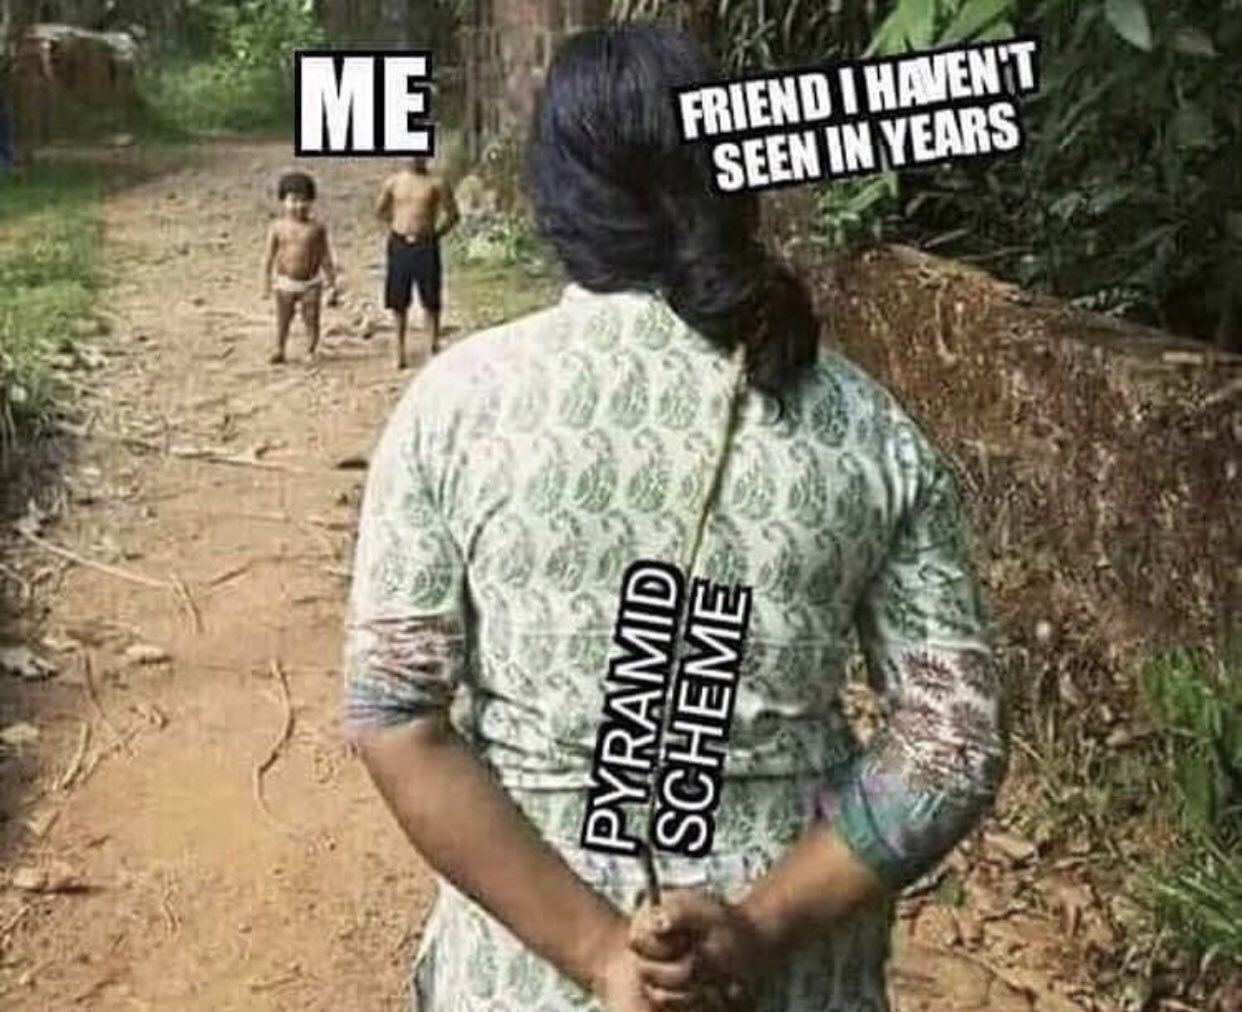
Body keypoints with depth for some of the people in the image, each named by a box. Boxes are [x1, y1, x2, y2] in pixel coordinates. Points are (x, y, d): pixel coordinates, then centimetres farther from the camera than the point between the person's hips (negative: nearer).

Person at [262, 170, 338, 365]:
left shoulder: (317, 228, -4)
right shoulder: (278, 227, -4)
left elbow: (326, 258, 1)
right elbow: (268, 257, 1)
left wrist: (331, 285, 0)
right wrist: (266, 283, -2)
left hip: (310, 282, 0)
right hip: (285, 282, 1)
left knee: (311, 318, 0)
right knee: (283, 319, 9)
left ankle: (311, 350, 14)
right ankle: (279, 350, 23)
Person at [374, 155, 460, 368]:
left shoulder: (437, 183, -2)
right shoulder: (393, 182, 4)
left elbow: (452, 214, 4)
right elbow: (380, 210, 17)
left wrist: (436, 233, 0)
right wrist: (397, 227, 11)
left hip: (425, 246, -2)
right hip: (399, 245, 2)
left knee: (430, 300, 3)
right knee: (398, 300, 6)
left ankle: (435, 346, 13)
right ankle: (400, 348, 16)